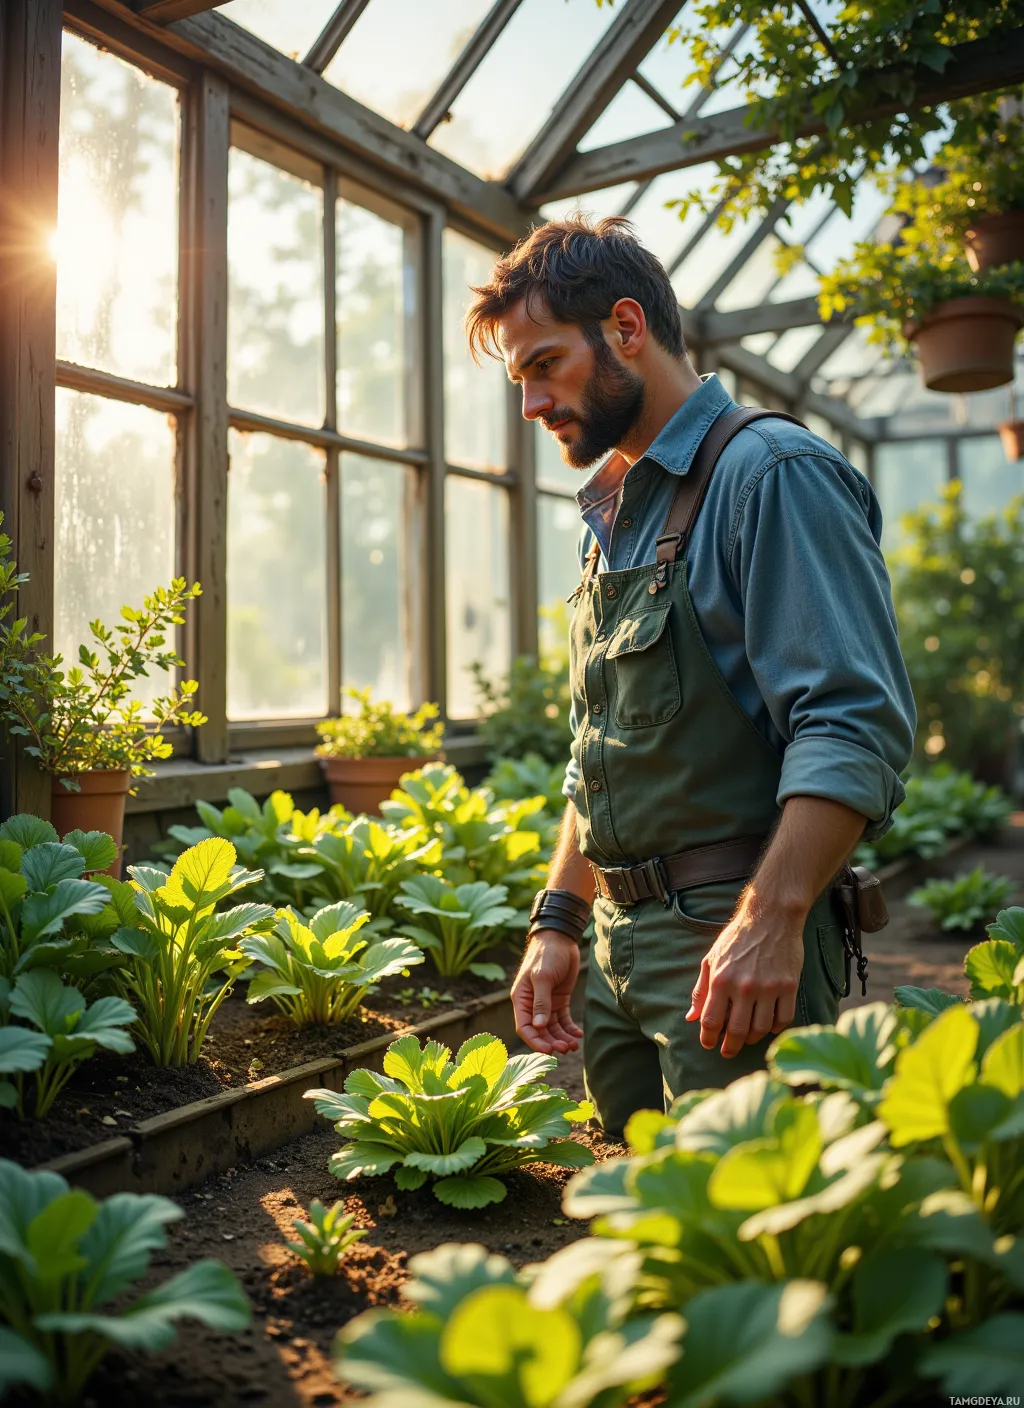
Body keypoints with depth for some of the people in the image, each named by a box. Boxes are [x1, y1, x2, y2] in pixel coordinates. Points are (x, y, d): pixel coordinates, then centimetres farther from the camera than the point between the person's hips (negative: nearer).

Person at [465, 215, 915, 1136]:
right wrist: (560, 919, 14)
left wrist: (770, 921, -27)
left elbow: (856, 724, -19)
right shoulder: (613, 516, 17)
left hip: (736, 952, -8)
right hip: (619, 946, 8)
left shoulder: (771, 474, -10)